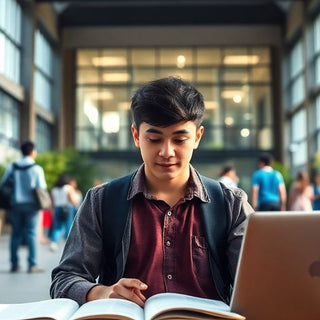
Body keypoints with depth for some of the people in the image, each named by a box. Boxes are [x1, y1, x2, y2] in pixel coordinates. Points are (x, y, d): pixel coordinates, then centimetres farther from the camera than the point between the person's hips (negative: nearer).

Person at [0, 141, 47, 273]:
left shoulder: (11, 167, 3)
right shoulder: (36, 169, -8)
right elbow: (42, 187, -9)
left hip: (15, 204, 3)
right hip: (31, 204, -3)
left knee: (16, 234, 10)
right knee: (31, 234, 0)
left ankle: (14, 264, 14)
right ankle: (32, 265, -3)